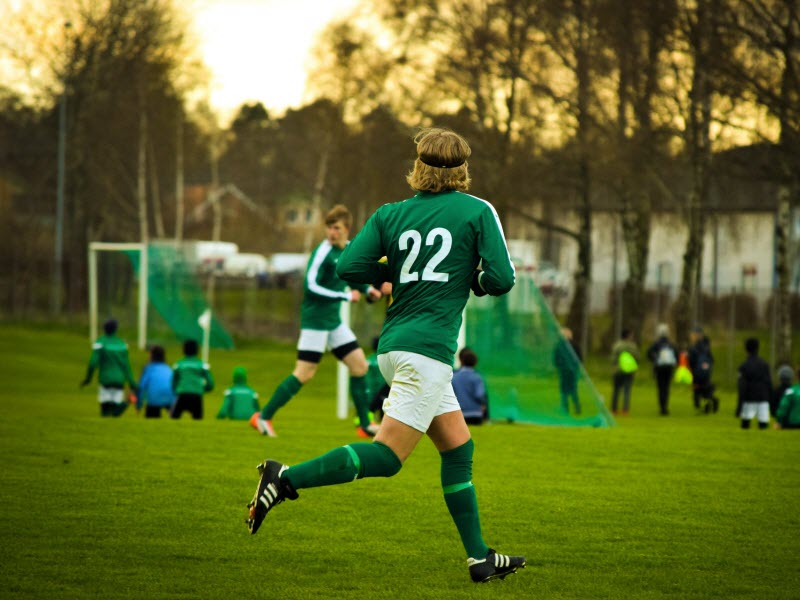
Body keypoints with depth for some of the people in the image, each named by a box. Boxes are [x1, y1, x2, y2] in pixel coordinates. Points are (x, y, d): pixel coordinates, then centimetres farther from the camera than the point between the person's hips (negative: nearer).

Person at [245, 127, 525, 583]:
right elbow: (501, 280, -7)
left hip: (393, 345, 7)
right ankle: (287, 479, -21)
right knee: (386, 457, -10)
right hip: (428, 348, -7)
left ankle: (480, 558, 17)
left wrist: (397, 271, 16)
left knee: (459, 449, 15)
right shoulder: (478, 211, -1)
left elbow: (349, 267, -1)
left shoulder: (391, 214, 9)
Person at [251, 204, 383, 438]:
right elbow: (311, 286, -24)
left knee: (359, 365, 7)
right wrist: (345, 296, -22)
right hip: (316, 319, -8)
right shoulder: (323, 253, -17)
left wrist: (368, 290, 8)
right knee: (304, 373, -10)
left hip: (334, 321, 8)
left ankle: (365, 425, 13)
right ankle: (264, 417, -2)